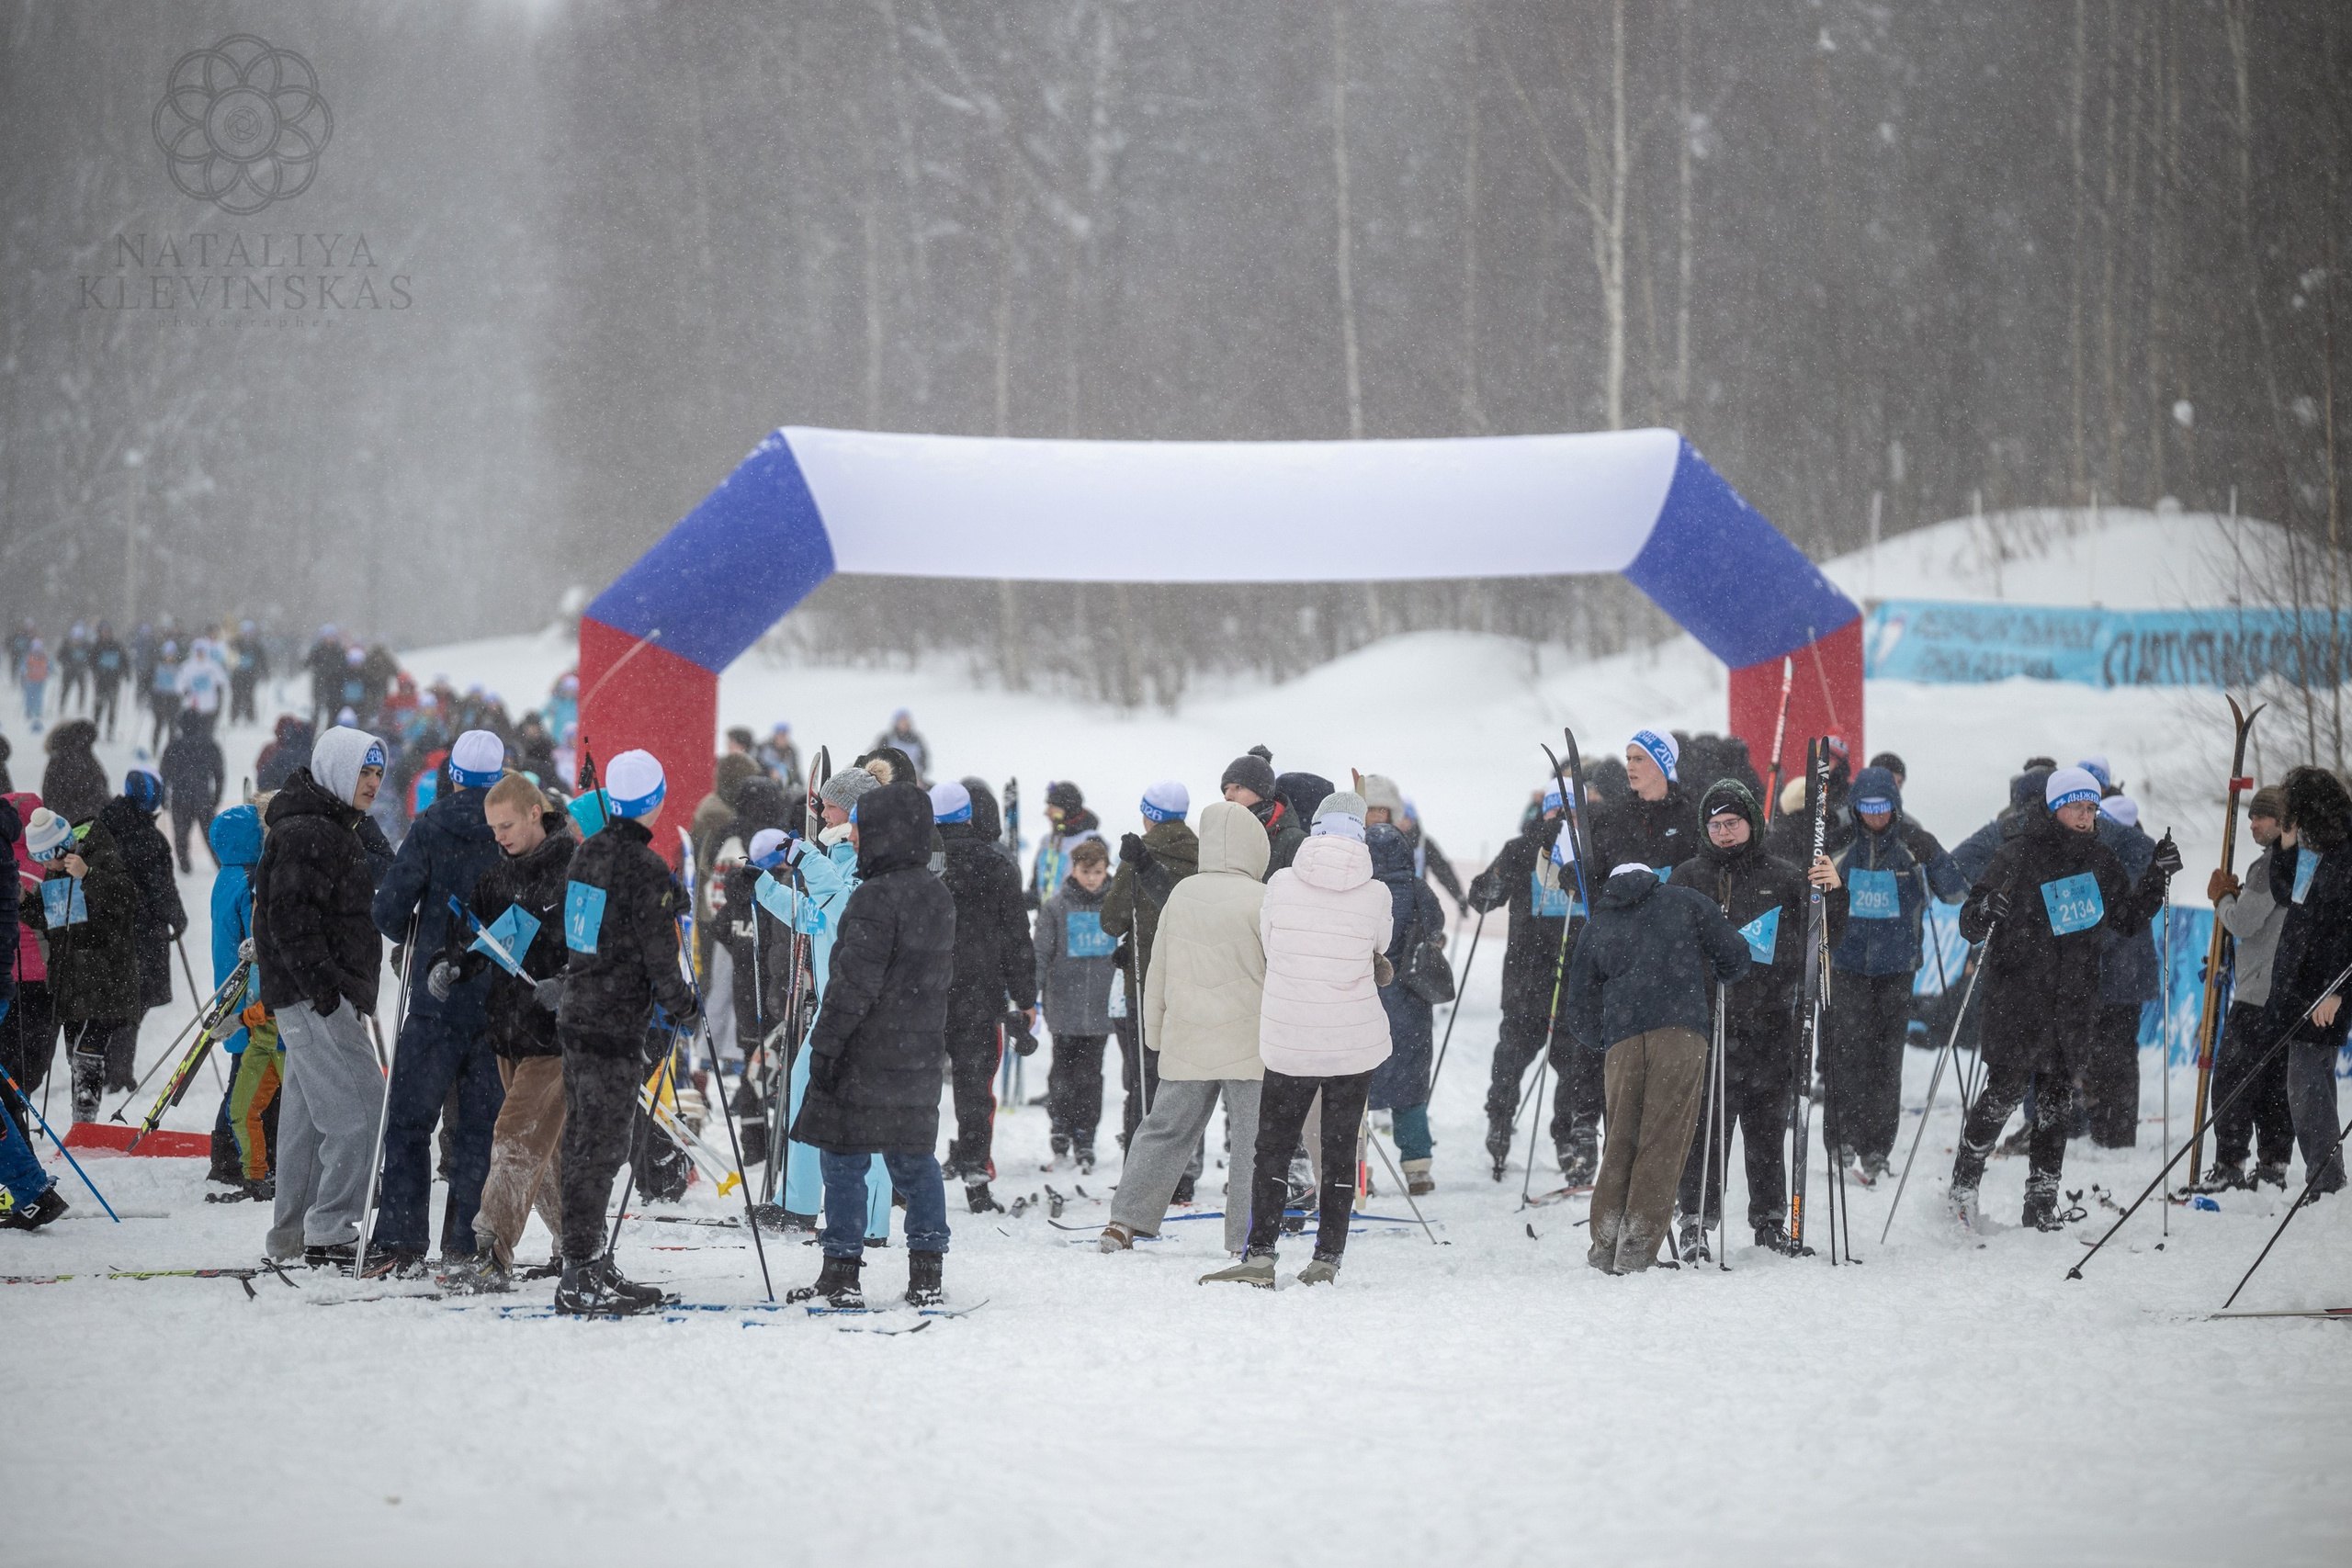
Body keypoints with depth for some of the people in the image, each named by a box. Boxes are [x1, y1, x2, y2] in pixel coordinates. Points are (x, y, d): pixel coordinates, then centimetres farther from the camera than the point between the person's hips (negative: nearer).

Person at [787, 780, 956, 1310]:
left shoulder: (876, 899, -17)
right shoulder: (939, 897, 11)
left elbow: (854, 984, -19)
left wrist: (825, 1047, -16)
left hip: (867, 1055, -8)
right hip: (919, 1056, 8)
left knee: (845, 1160, -1)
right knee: (914, 1158, 11)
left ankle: (841, 1273, 0)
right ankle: (927, 1273, 9)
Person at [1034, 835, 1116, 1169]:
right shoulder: (1055, 907, 2)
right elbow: (1041, 955, 2)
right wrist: (1030, 998, -7)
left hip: (1101, 1005, 1)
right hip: (1064, 1006, -1)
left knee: (1090, 1074, 2)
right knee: (1063, 1072, -2)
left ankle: (1085, 1140, 8)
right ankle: (1060, 1138, 8)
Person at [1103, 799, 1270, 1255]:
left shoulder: (1181, 894, 6)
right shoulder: (1260, 900, -10)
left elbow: (1158, 970, 13)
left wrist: (1154, 1028, 23)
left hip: (1185, 1042, 5)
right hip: (1248, 1042, -5)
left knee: (1165, 1131, 12)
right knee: (1254, 1140, 1)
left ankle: (1124, 1221, 9)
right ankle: (1246, 1238, -2)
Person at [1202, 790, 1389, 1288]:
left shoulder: (1281, 884, -7)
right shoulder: (1375, 895, -8)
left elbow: (1269, 945, 4)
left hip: (1287, 1041, 0)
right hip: (1355, 1041, 0)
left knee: (1271, 1147, 9)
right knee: (1340, 1150, 10)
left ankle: (1259, 1255, 0)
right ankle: (1327, 1259, 9)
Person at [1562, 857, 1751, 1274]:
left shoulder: (1595, 927, 24)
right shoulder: (1686, 901, 20)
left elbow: (1580, 1008, 21)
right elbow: (1734, 956, 14)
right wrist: (1709, 979, 35)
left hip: (1623, 1039, 2)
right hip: (1682, 1031, -2)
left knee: (1621, 1142, 10)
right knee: (1664, 1143, -4)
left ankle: (1606, 1246, 5)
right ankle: (1637, 1250, -11)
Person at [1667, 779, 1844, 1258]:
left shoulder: (1782, 878, 10)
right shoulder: (1688, 878, 8)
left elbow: (1822, 942, 10)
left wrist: (1833, 893, -6)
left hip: (1771, 1022, 1)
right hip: (1707, 1018, -1)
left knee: (1769, 1124, 7)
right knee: (1705, 1125, -7)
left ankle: (1770, 1220, 17)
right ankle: (1695, 1221, -1)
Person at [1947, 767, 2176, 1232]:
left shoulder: (2100, 861, 9)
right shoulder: (2018, 857, -8)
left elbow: (2127, 919, 21)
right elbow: (1970, 923, -8)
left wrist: (2156, 879, 8)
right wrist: (1985, 912, -31)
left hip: (2074, 1000, 5)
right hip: (2016, 998, -5)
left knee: (2057, 1099, 6)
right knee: (2004, 1091, -4)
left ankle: (2042, 1202, 11)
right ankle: (1962, 1187, 11)